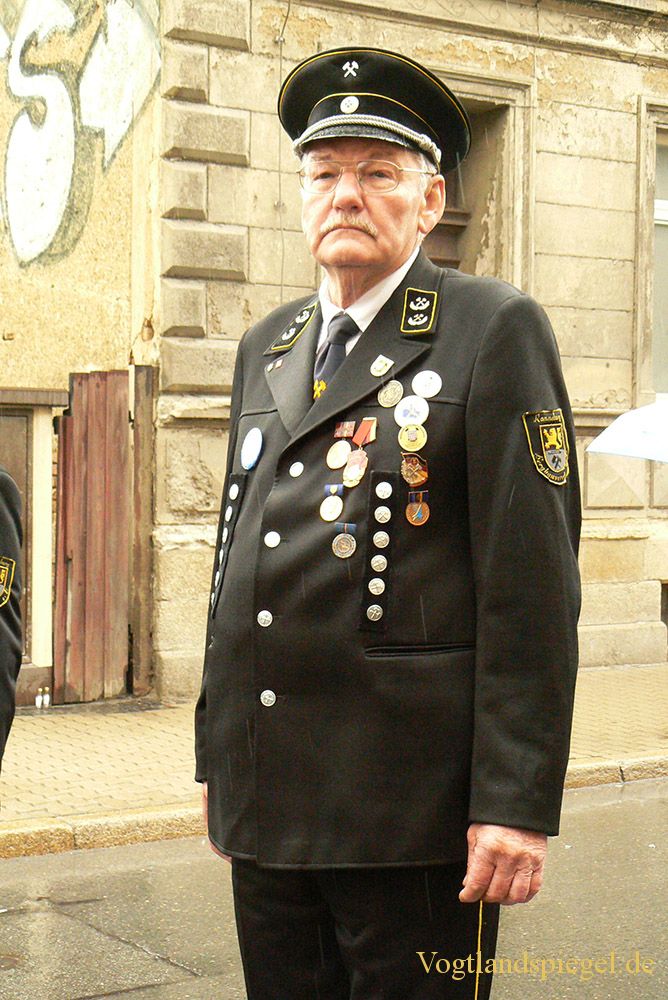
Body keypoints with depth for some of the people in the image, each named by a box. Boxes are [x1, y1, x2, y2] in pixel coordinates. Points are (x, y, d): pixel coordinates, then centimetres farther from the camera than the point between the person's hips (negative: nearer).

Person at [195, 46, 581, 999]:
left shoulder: (495, 330, -5)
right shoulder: (266, 347, 14)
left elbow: (533, 579, -11)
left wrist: (517, 803, -15)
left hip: (412, 809, -5)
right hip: (264, 802, 6)